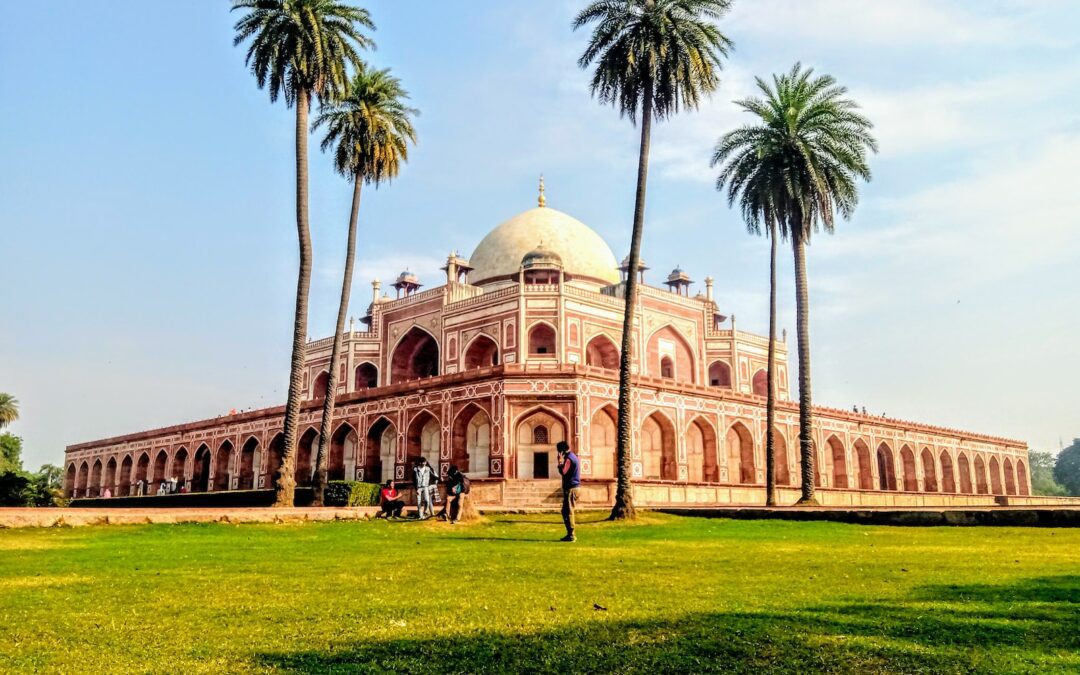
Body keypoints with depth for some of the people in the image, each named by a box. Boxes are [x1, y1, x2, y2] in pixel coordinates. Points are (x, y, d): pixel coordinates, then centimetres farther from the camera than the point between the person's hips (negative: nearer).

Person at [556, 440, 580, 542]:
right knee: (566, 512, 15)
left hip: (570, 489, -10)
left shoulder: (568, 458, -13)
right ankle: (570, 534, 18)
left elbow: (563, 472, -25)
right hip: (574, 487, 10)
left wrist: (560, 461, -14)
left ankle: (571, 535, -5)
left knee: (568, 512, -6)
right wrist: (562, 462, 16)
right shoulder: (574, 456, 18)